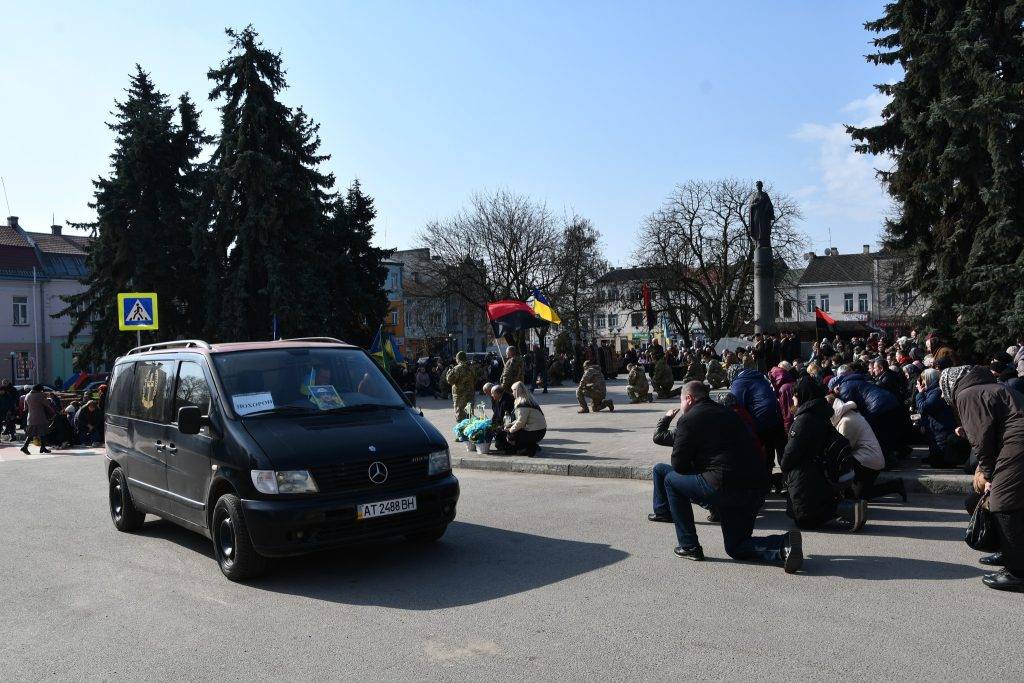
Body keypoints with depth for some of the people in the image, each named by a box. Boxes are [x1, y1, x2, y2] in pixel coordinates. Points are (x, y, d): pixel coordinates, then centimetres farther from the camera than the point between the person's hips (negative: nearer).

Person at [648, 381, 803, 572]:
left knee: (671, 479, 13)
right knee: (736, 548, 22)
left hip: (723, 487, -8)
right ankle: (784, 544, -4)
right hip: (757, 488, 8)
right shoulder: (728, 413, 22)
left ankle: (689, 546, 14)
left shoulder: (689, 419, -2)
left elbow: (678, 465, 2)